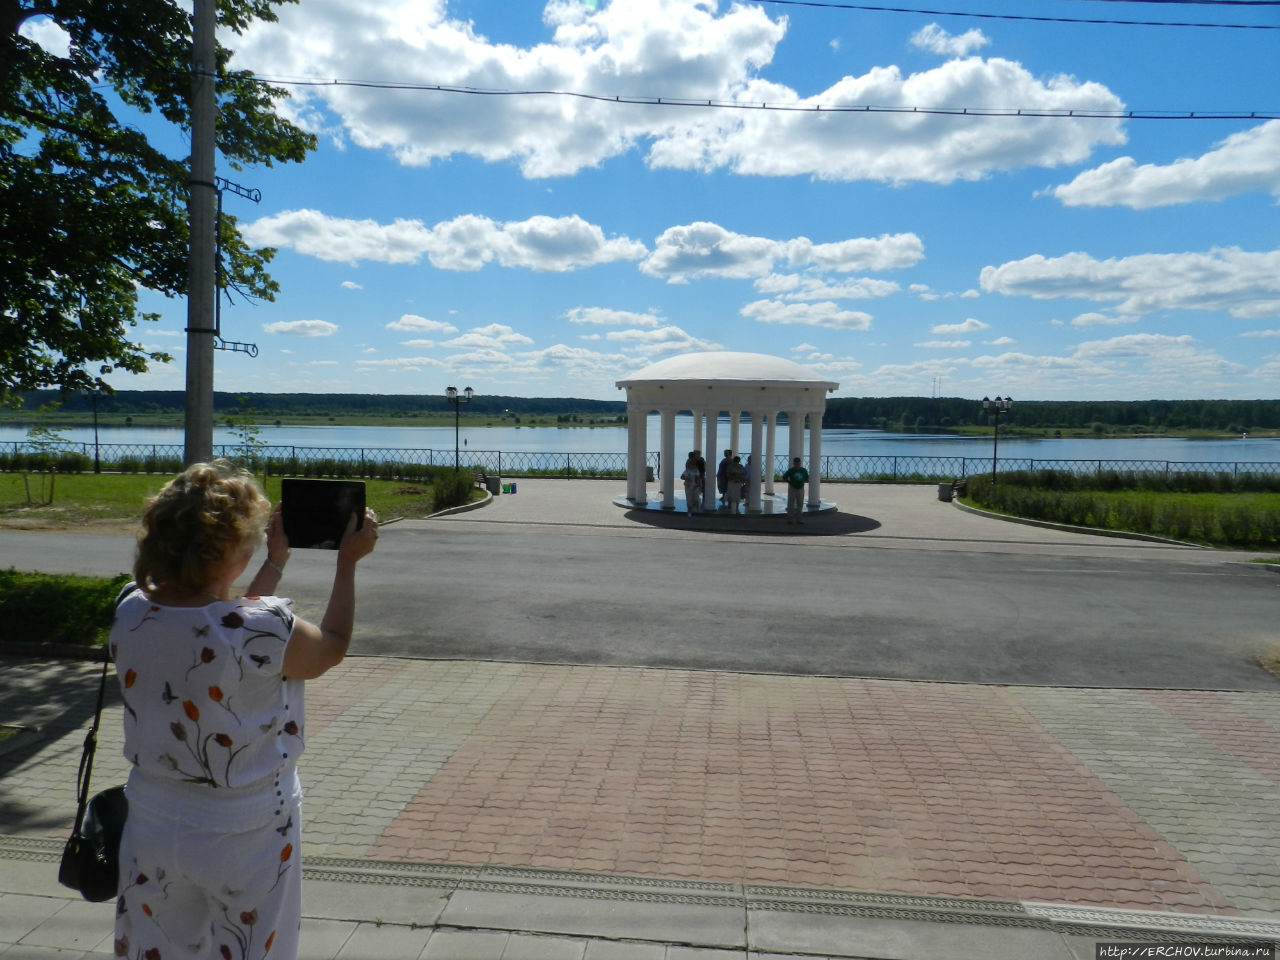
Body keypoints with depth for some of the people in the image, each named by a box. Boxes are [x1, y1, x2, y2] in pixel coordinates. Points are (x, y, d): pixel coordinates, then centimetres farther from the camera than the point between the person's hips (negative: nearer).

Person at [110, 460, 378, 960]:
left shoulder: (130, 612, -10)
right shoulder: (264, 629, -27)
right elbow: (332, 648, -5)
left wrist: (276, 561, 16)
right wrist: (348, 562, 4)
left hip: (153, 827, 5)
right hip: (245, 839, -5)